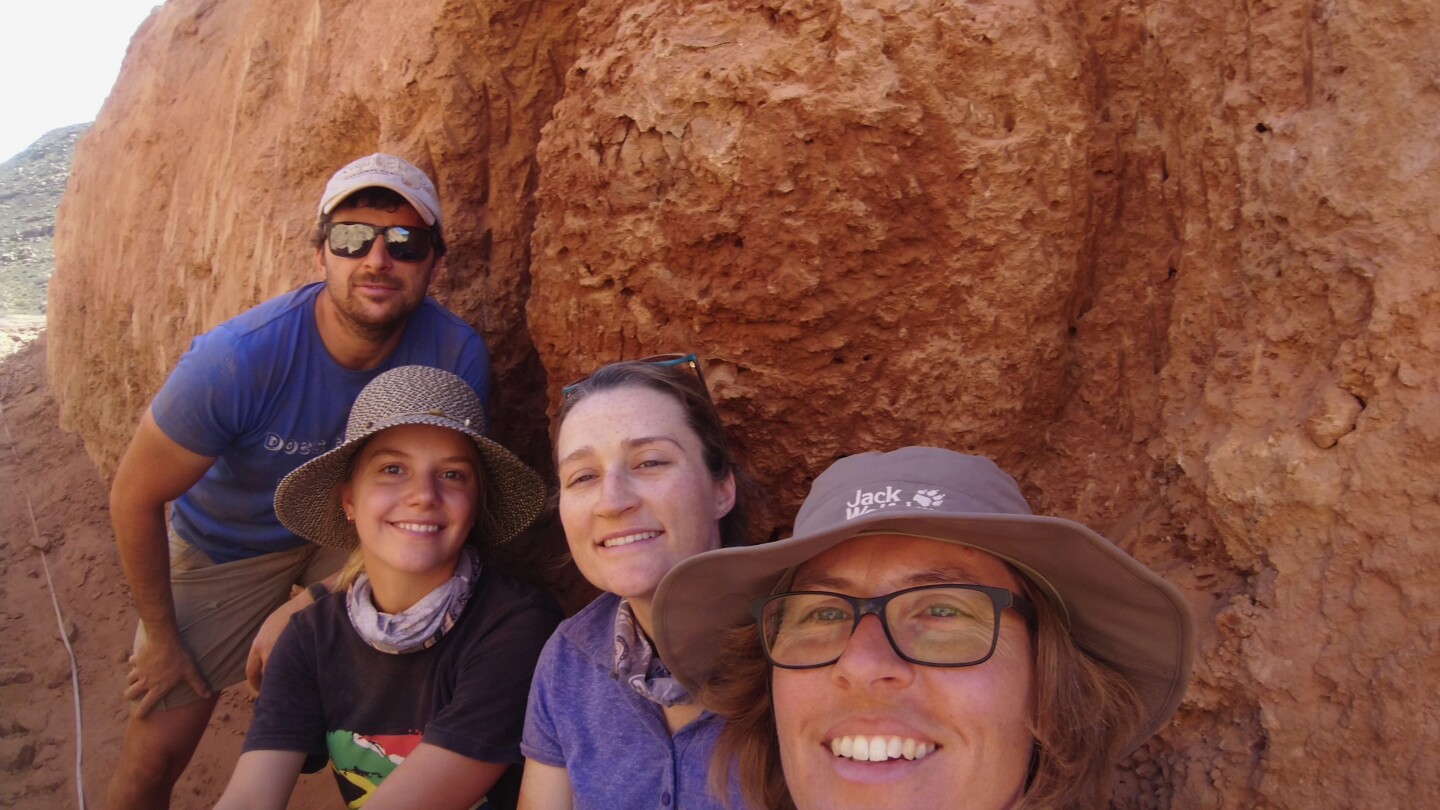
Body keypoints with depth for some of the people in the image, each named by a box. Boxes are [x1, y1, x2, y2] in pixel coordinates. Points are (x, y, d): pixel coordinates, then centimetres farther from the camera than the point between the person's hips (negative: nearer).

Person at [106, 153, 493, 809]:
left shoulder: (458, 356, -26)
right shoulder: (236, 360, -33)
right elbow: (135, 499, -18)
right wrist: (162, 638, -8)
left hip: (347, 533, 2)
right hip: (228, 546, -2)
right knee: (154, 753, 2)